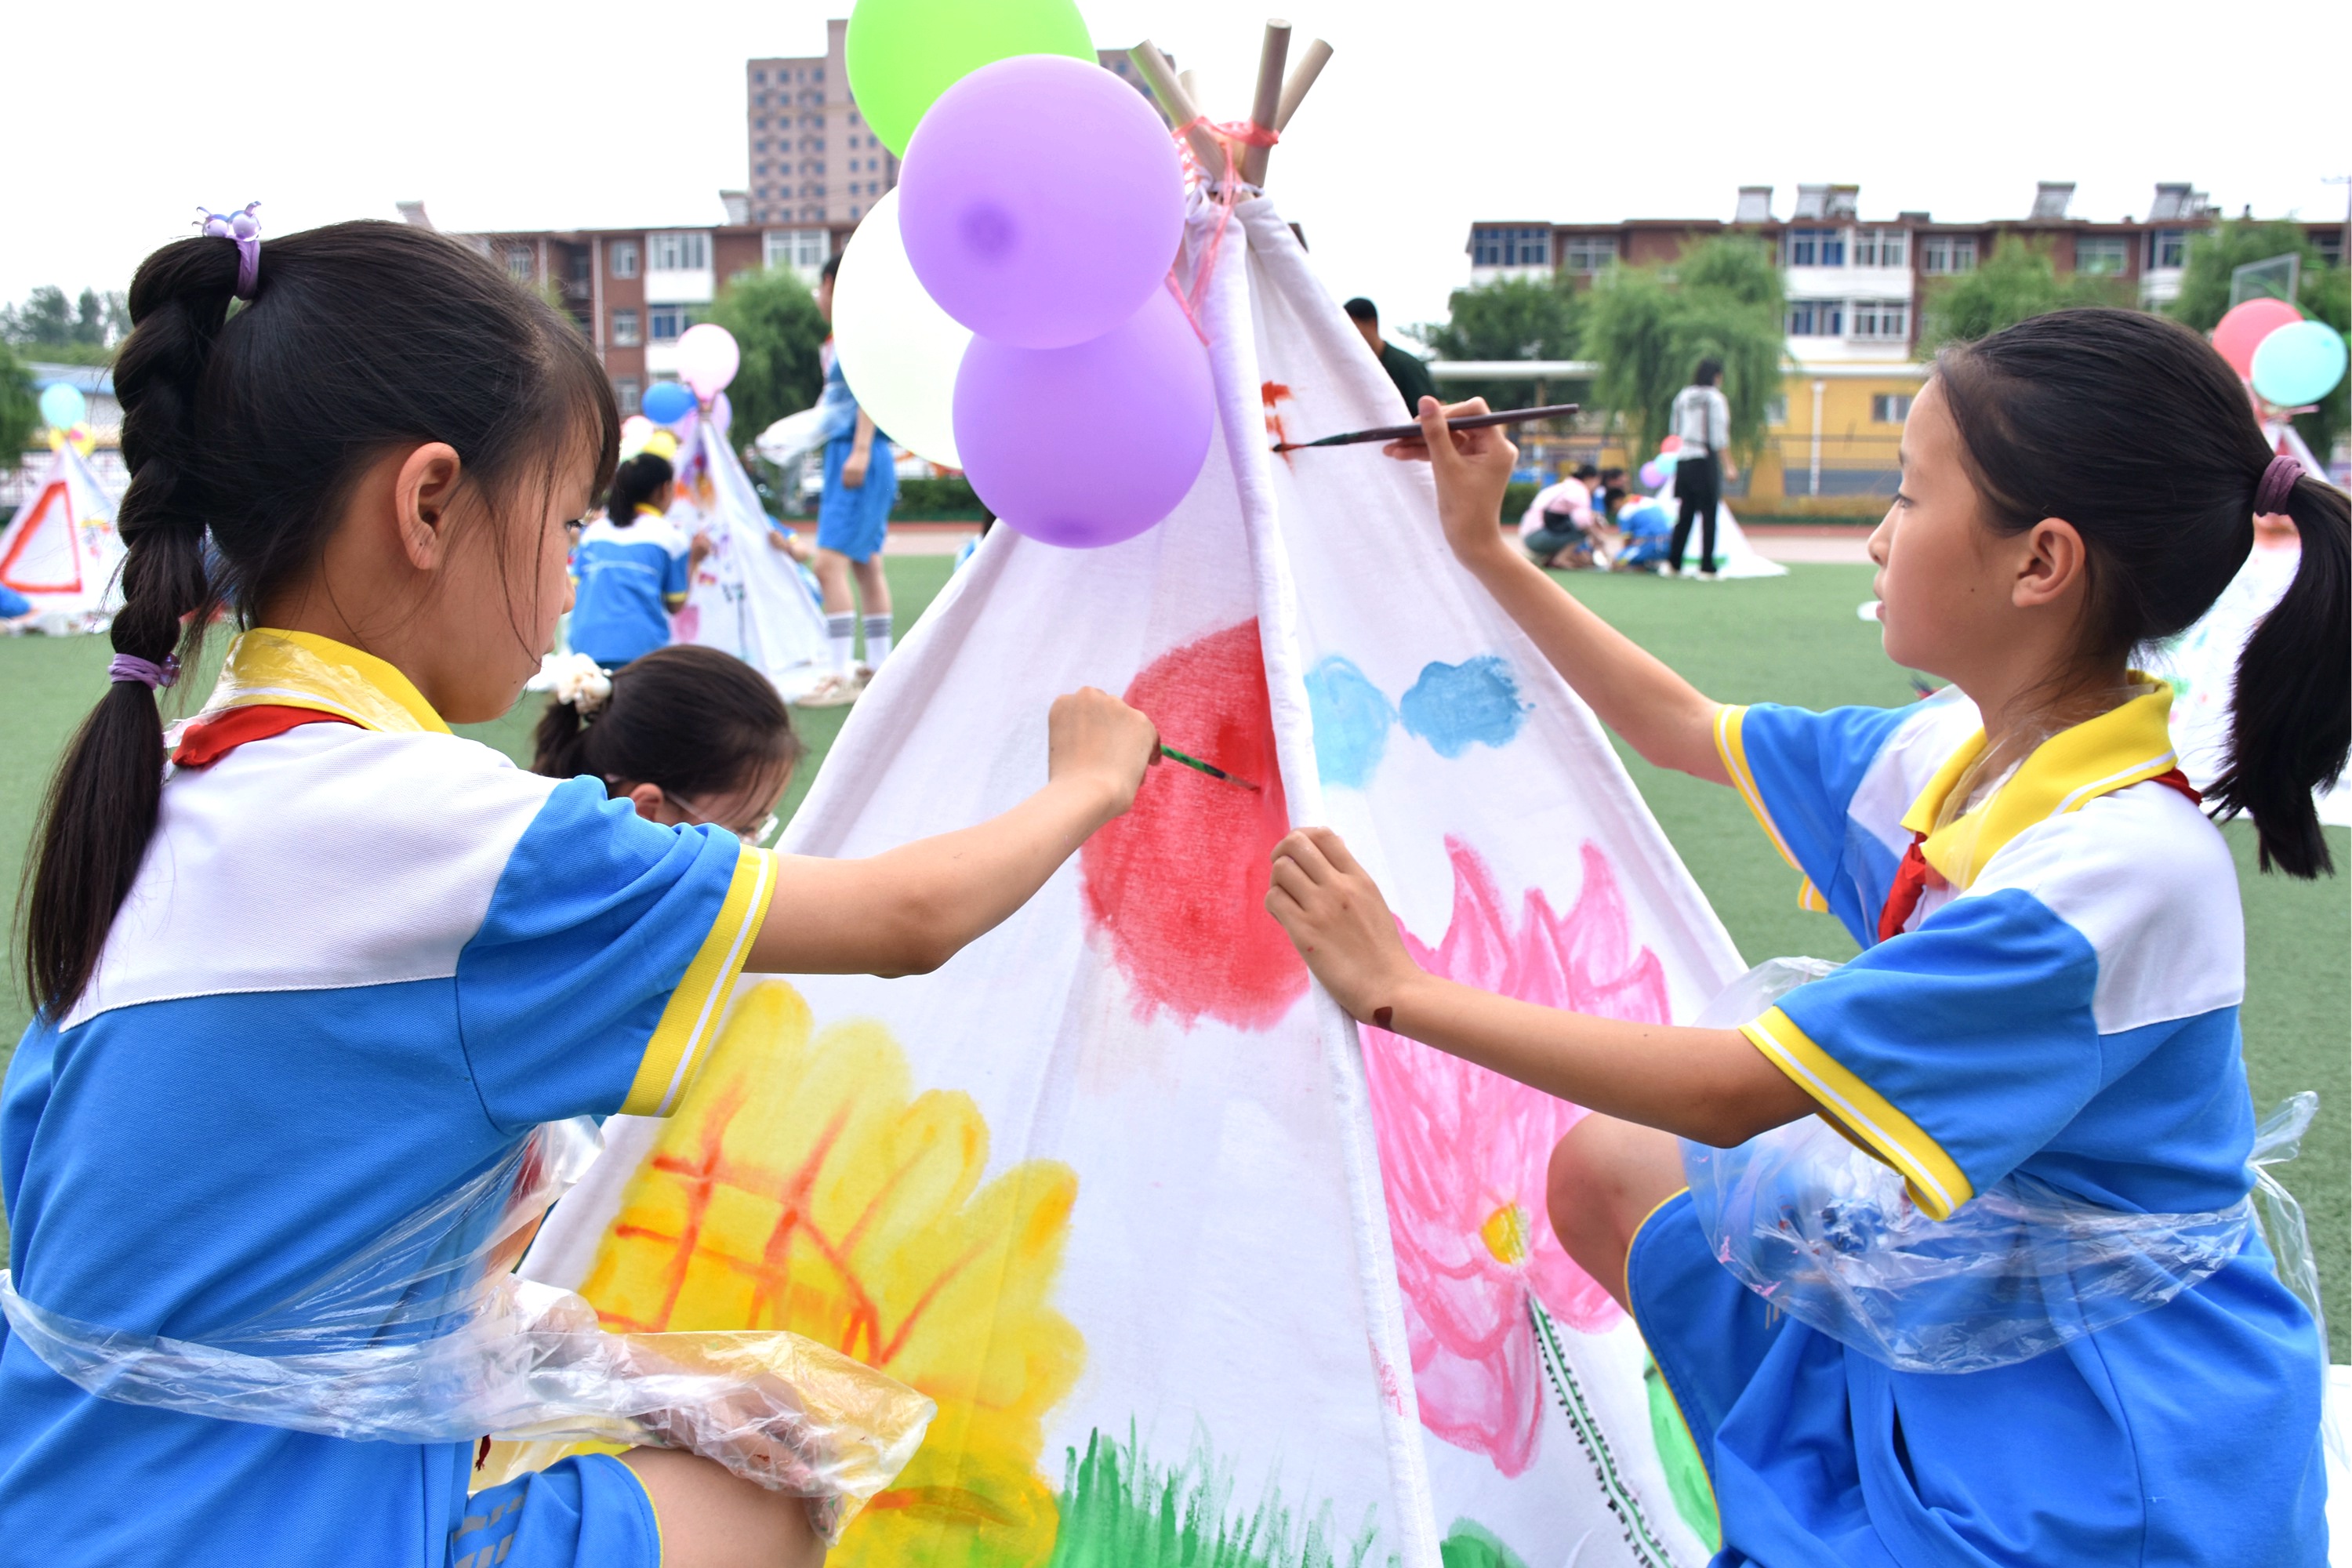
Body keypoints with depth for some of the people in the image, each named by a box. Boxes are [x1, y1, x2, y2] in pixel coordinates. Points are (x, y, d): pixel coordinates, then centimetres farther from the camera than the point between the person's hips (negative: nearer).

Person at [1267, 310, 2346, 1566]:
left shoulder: (2122, 861, -29)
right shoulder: (1961, 752, -4)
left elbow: (1733, 1093, -27)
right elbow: (1684, 728, 14)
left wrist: (1401, 992, -22)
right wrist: (1485, 549, 12)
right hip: (1952, 1310, 8)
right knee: (1601, 1171, 10)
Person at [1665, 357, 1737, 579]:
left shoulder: (1682, 396, 9)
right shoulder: (1716, 399, -8)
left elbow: (1673, 429, 13)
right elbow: (1720, 437, -11)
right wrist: (1728, 466, -9)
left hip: (1683, 460, 6)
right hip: (1706, 461, -6)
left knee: (1685, 513, 13)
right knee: (1709, 515, -1)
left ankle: (1674, 563, 12)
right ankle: (1706, 567, -2)